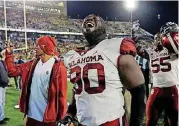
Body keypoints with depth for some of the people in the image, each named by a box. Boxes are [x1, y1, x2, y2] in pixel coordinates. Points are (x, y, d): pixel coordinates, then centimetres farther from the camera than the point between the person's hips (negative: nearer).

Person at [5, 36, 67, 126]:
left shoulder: (58, 68, -12)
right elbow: (12, 71, 12)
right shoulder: (32, 64, 7)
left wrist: (61, 117, -9)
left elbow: (62, 94, -11)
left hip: (47, 117, -5)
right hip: (31, 115, 6)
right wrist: (9, 54, 2)